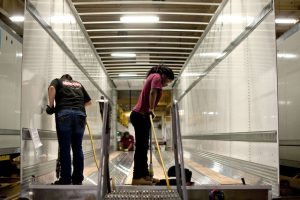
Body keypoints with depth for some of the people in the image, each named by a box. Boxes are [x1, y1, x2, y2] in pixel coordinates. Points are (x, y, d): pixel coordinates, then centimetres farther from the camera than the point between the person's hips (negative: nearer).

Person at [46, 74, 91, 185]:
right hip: (80, 114, 3)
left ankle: (65, 180, 0)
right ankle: (78, 179, 11)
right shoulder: (79, 84, 31)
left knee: (64, 148, -1)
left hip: (64, 113, -3)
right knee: (77, 148, 8)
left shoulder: (58, 81, 21)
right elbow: (88, 101, 31)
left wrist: (50, 106, 5)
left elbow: (51, 88, -2)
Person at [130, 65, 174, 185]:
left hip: (140, 115, 10)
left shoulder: (152, 77, 24)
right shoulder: (157, 77, -4)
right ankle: (137, 177, -5)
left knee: (143, 147, 12)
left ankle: (144, 175, 17)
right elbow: (153, 92, -23)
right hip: (141, 116, -10)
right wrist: (151, 109, -23)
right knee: (141, 147, -8)